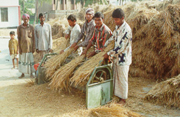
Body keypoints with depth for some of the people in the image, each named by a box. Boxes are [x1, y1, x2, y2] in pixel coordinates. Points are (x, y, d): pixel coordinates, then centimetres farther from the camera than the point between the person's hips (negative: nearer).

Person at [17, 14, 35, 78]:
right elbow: (18, 38, -3)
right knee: (22, 59, 8)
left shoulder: (31, 27, -3)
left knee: (30, 59, 1)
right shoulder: (19, 27, -4)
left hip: (29, 46, -1)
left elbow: (33, 38, -1)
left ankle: (31, 73, 13)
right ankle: (23, 74, 19)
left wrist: (34, 47, -6)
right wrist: (19, 48, -8)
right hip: (22, 46, 1)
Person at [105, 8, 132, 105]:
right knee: (116, 77, 15)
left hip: (123, 58, -8)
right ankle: (118, 95, 28)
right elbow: (113, 37, 23)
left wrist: (109, 54, -17)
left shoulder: (126, 29, -21)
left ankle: (123, 99, 16)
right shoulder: (117, 27, 6)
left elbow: (121, 46, -23)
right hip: (116, 57, 8)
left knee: (122, 78, 2)